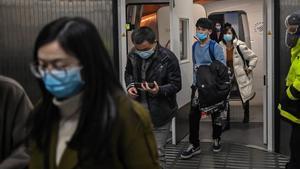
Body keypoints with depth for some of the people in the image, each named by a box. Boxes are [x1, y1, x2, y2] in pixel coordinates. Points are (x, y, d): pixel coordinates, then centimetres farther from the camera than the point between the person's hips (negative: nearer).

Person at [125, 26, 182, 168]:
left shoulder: (168, 58, -16)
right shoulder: (133, 55, 0)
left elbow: (176, 85, -12)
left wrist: (159, 90, -30)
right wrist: (130, 86, -3)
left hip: (160, 112, -5)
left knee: (157, 153, 0)